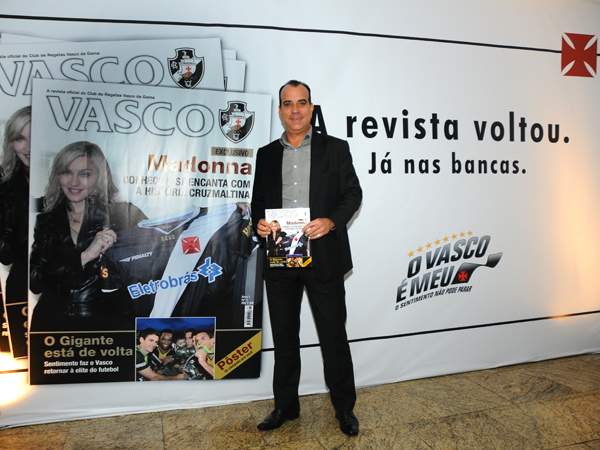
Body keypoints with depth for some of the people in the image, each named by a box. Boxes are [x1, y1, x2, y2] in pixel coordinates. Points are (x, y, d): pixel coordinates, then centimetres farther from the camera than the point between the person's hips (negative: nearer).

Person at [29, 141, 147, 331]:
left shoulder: (122, 214, 1)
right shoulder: (46, 221, 10)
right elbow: (34, 282, 0)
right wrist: (84, 256, -12)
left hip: (108, 321, -2)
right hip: (53, 321, 3)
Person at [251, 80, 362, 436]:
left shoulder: (335, 149, 5)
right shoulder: (266, 154, 12)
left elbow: (353, 193, 0)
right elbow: (258, 200, 14)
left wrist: (330, 221, -17)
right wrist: (259, 223, -8)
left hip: (323, 257, -3)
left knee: (334, 335, 6)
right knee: (284, 336, 14)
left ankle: (345, 408, 25)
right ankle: (286, 406, 31)